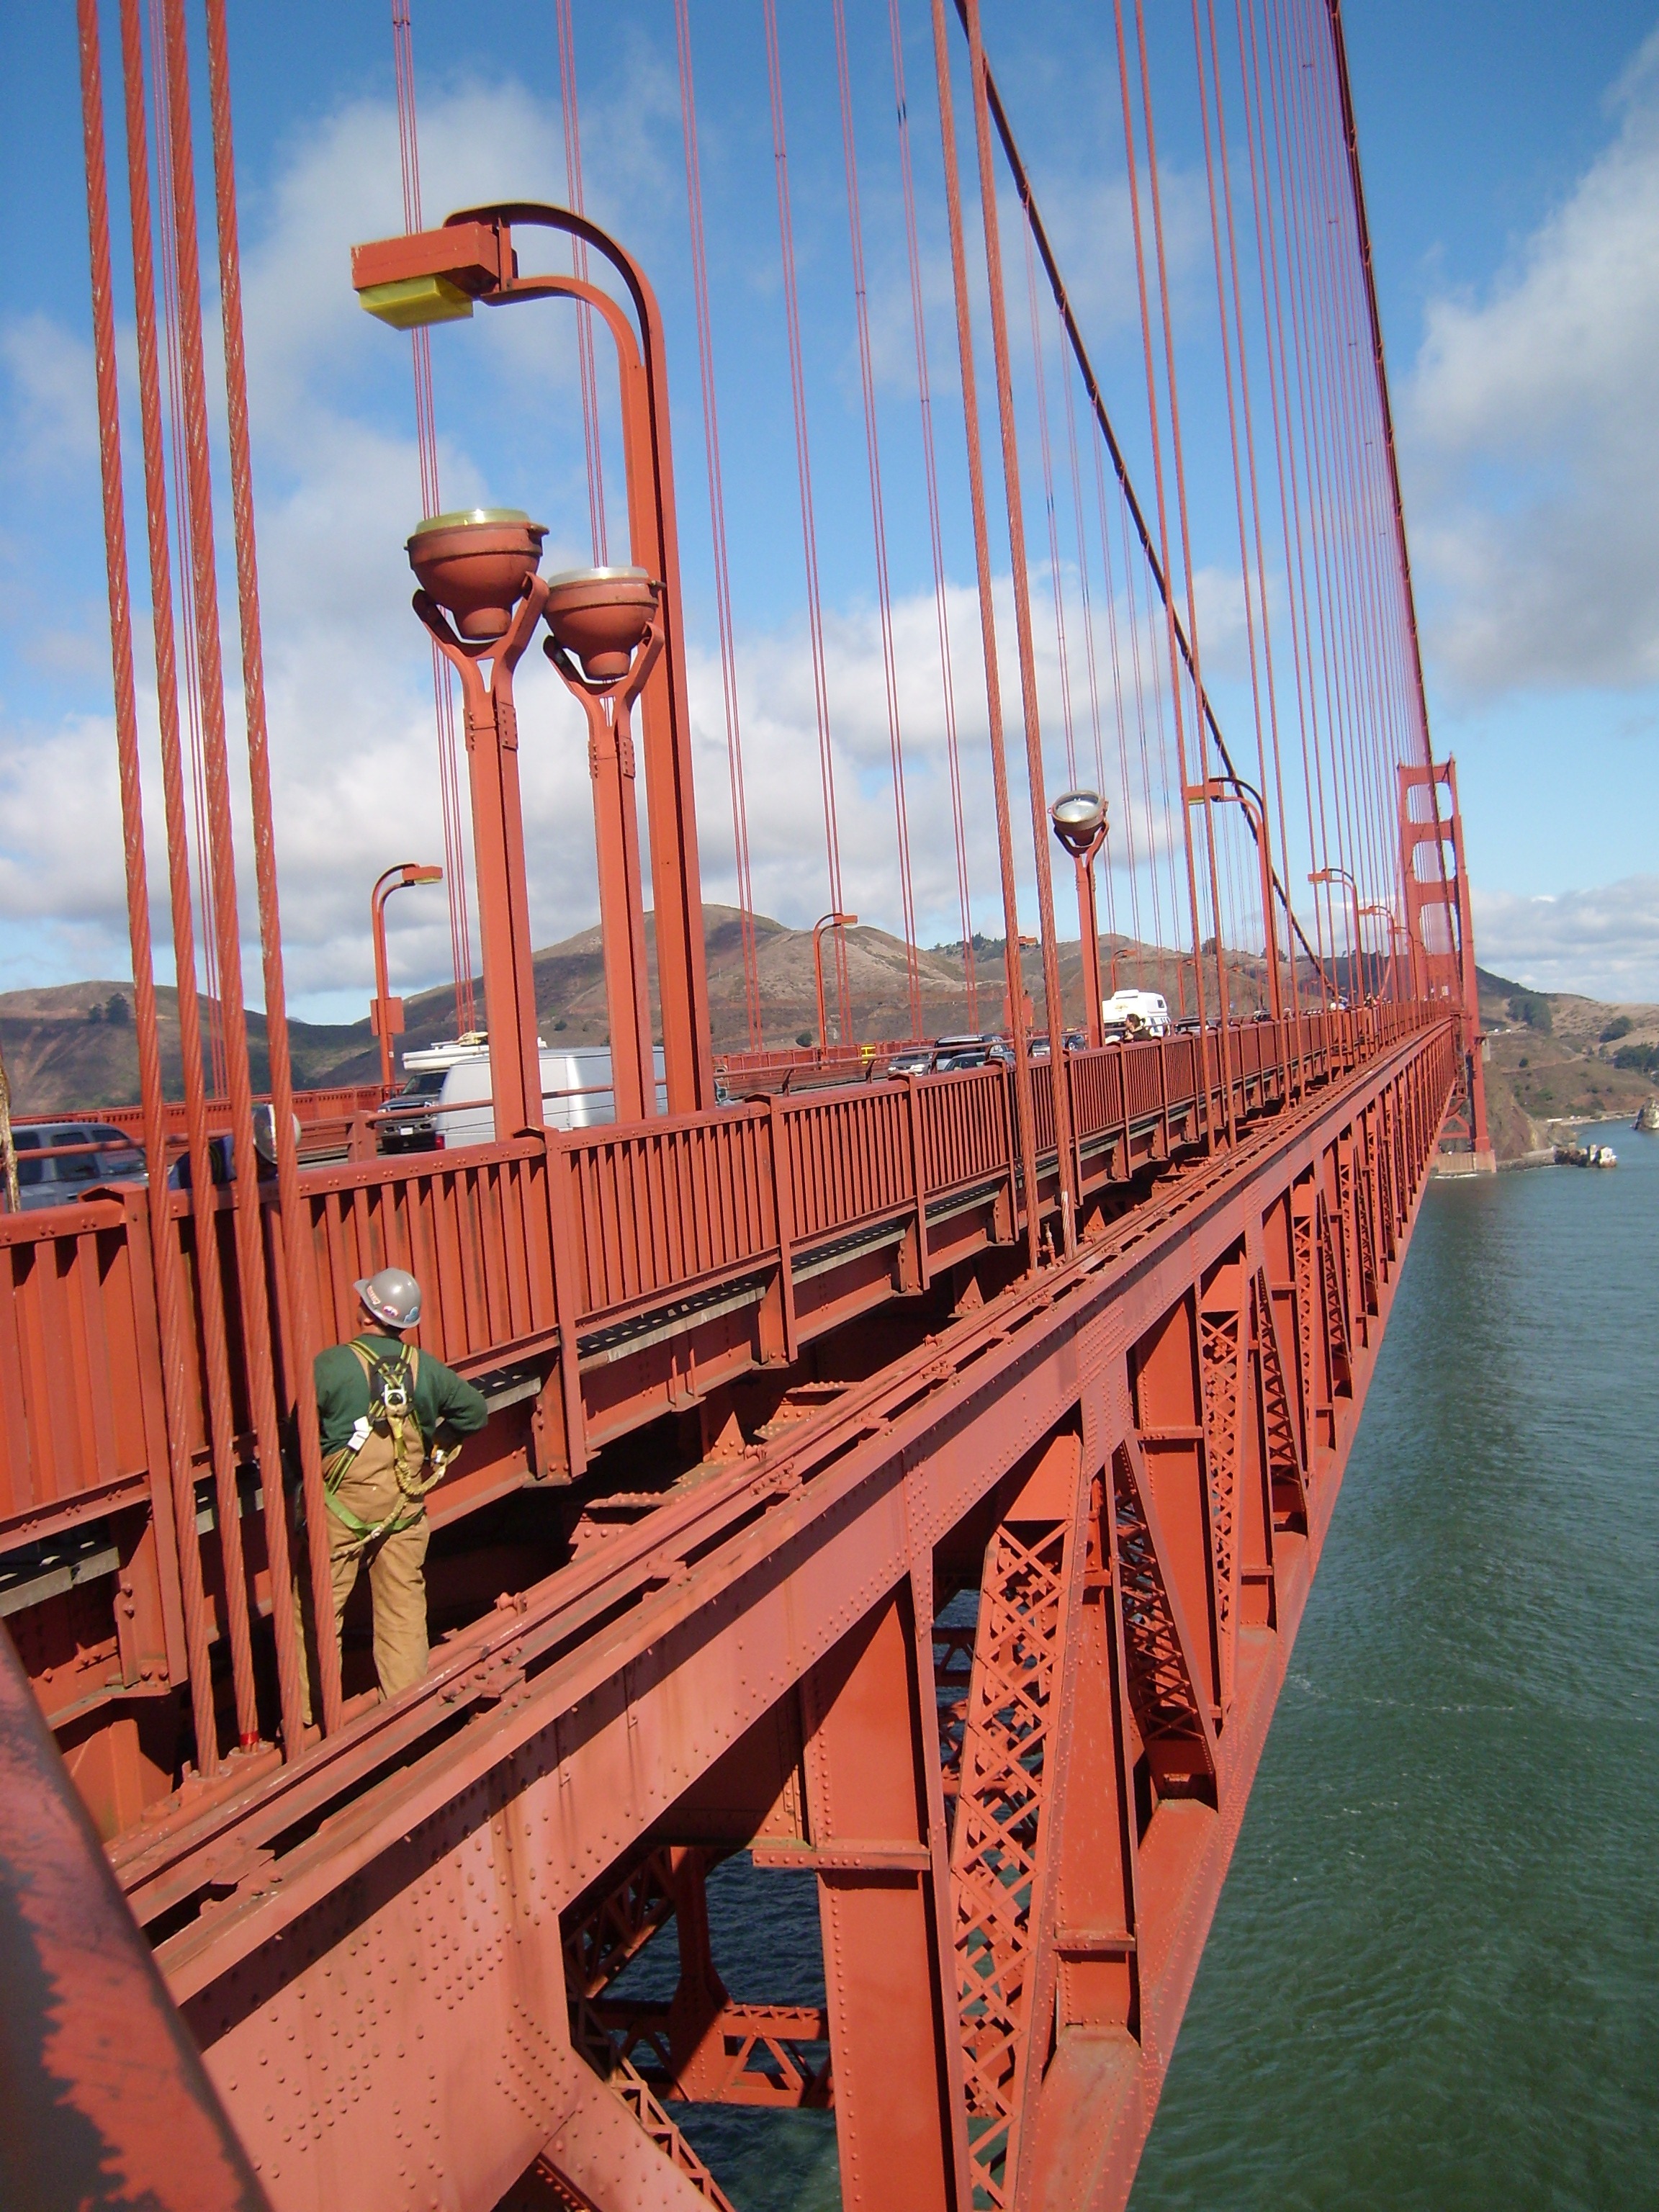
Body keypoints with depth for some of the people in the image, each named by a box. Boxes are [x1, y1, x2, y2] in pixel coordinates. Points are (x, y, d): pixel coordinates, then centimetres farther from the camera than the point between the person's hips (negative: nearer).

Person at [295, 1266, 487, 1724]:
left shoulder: (333, 1364, -14)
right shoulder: (424, 1368, 0)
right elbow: (474, 1410, 10)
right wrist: (438, 1446, 19)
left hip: (343, 1505, -4)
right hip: (406, 1507, 4)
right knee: (404, 1609, 12)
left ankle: (309, 1715, 11)